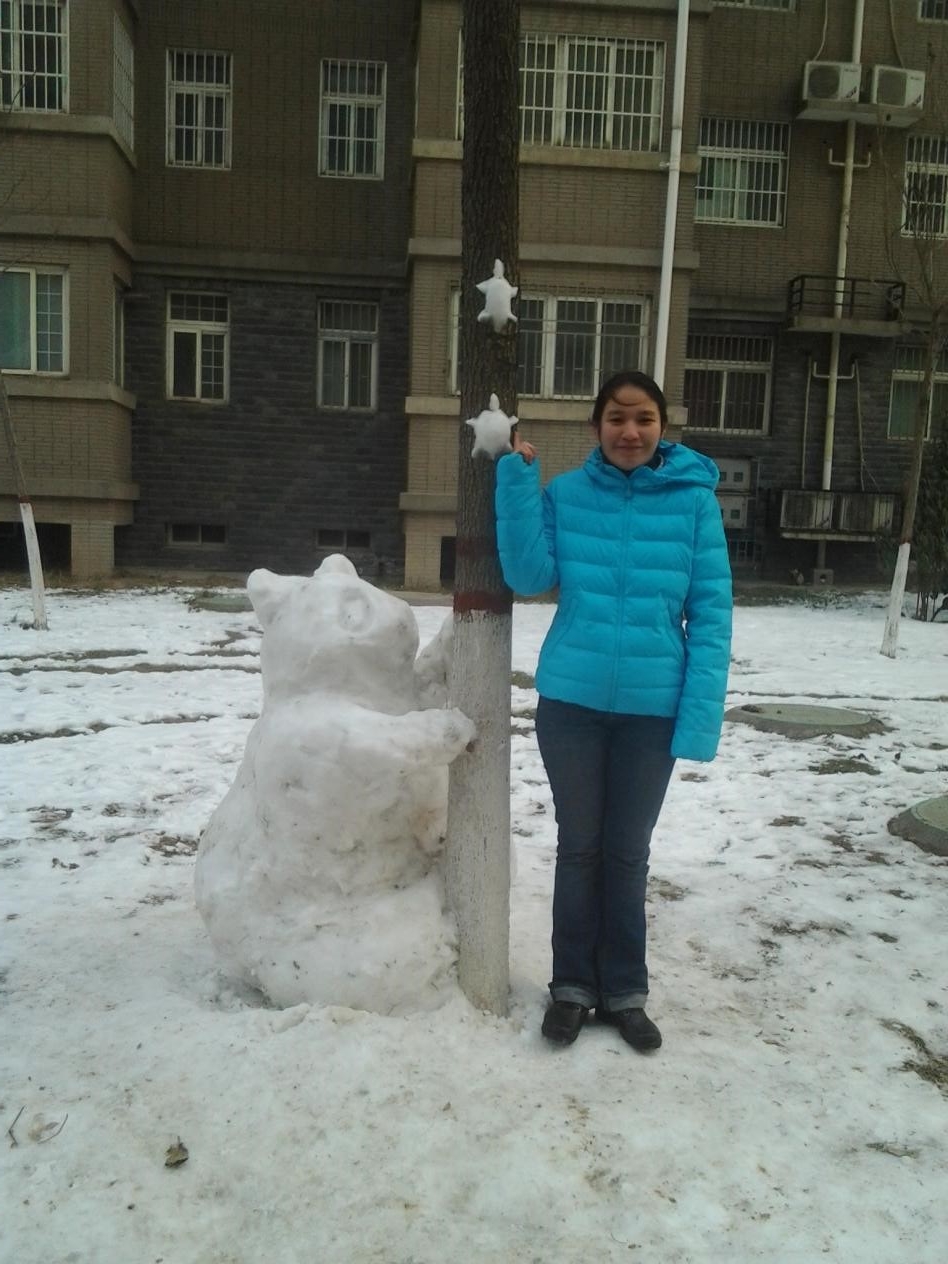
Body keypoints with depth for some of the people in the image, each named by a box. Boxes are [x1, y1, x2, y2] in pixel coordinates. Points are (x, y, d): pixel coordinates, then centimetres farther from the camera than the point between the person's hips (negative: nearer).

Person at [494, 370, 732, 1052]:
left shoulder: (695, 499, -5)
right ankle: (573, 984, 30)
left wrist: (700, 714, -12)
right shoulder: (565, 493, -2)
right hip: (570, 701, 1)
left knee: (628, 853, 13)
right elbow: (530, 575, -13)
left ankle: (624, 991, 30)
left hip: (653, 709, 0)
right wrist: (517, 480, -19)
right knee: (579, 847, 13)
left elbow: (712, 612, -6)